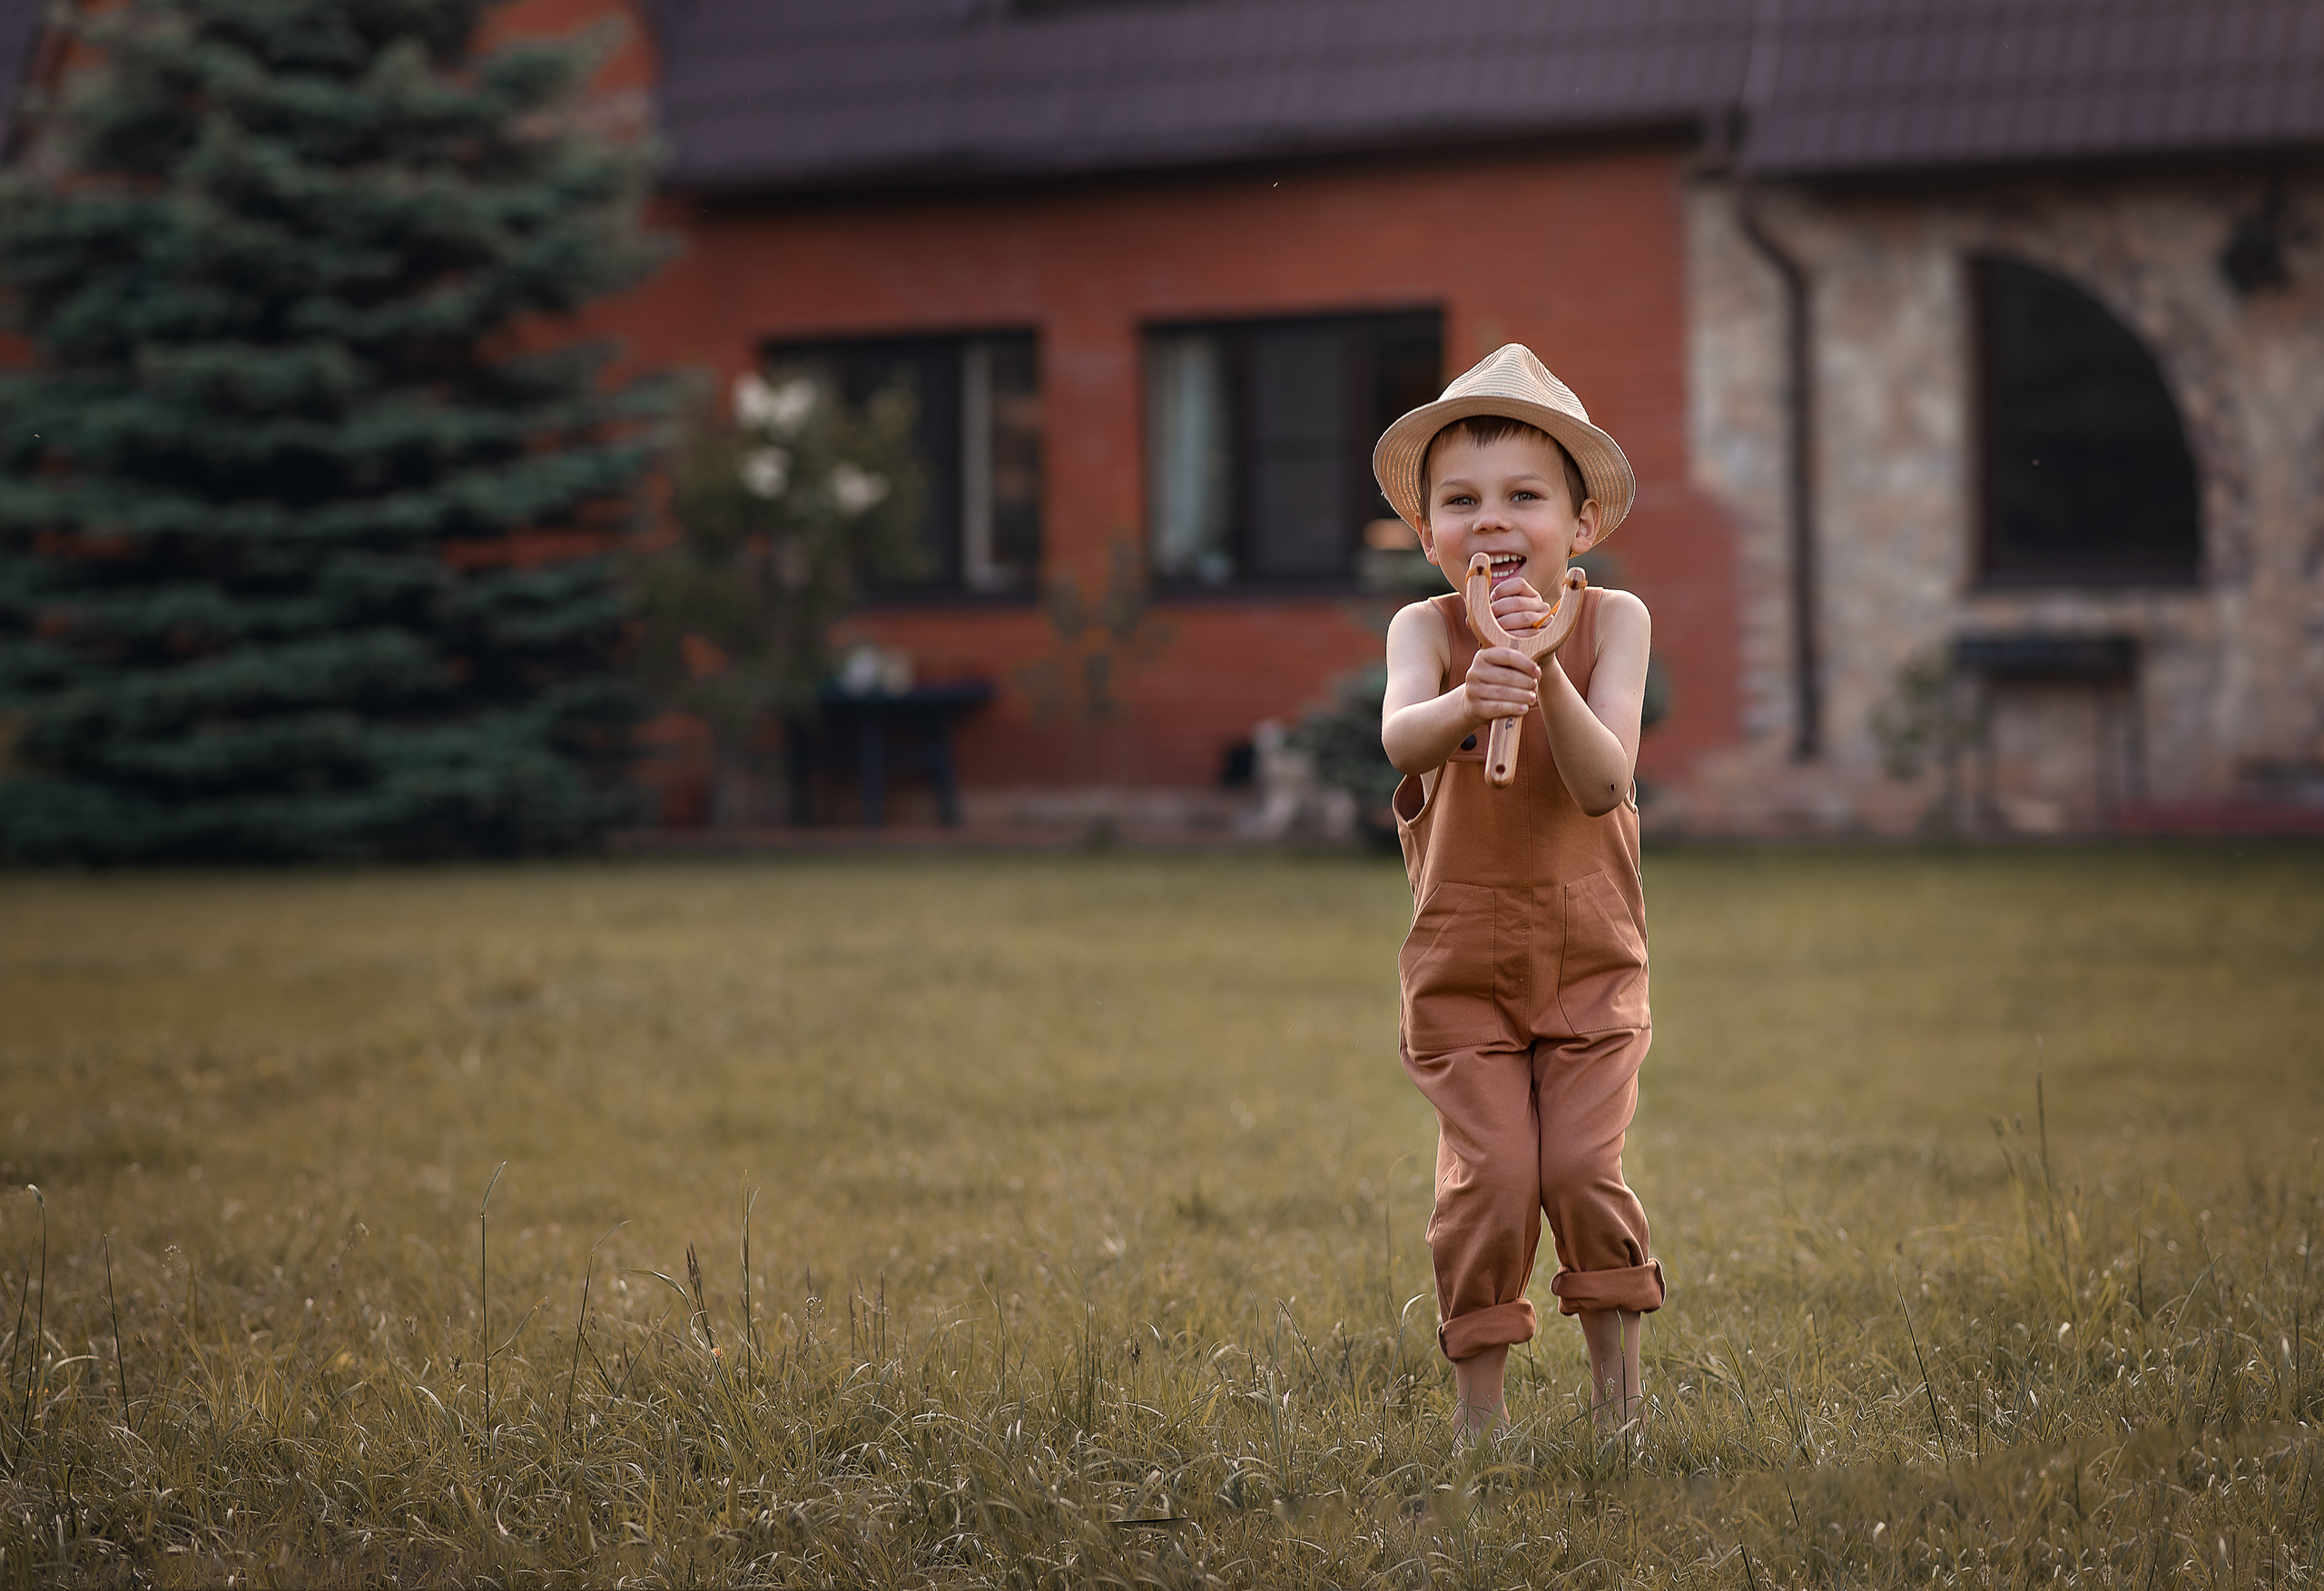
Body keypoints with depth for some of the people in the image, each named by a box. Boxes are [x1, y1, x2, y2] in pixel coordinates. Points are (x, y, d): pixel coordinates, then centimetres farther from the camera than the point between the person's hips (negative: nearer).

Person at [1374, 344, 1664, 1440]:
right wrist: (1468, 701, -56)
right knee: (1490, 1177, -7)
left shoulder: (1612, 620, -11)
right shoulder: (1425, 629, -13)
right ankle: (1479, 1408, 9)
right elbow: (1399, 739, -35)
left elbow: (1604, 784, -22)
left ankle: (1617, 1392, 12)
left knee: (1583, 1167, -8)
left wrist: (1544, 672, -36)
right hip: (1463, 962, 0)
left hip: (1590, 955, 0)